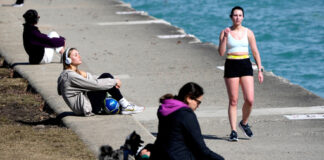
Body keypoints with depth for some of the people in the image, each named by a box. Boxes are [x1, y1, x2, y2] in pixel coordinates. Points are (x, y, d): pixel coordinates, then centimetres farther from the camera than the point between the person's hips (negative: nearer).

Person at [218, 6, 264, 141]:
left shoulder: (248, 32, 7)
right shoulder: (225, 32, 1)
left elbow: (255, 52, 10)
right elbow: (221, 53, -8)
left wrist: (260, 70, 6)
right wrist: (225, 37, -18)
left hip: (245, 65, 2)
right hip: (231, 66, -2)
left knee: (250, 100, -7)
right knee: (233, 101, -1)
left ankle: (244, 123, 20)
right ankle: (233, 131, 4)